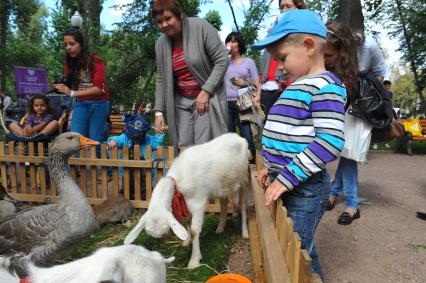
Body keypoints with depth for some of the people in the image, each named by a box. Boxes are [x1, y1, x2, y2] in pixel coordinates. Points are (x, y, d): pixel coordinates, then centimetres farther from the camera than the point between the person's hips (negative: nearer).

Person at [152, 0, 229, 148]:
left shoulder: (200, 27, -12)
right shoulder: (160, 44, 3)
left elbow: (223, 60, -12)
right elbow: (161, 80, 8)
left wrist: (206, 92, -17)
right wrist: (159, 111, 2)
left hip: (207, 97, -4)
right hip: (181, 101, 5)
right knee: (184, 148, 0)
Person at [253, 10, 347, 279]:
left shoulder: (325, 86, -15)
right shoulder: (298, 86, 14)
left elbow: (330, 141, -24)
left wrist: (287, 178, -24)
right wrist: (272, 167, 20)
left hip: (305, 188, -9)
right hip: (286, 182, 9)